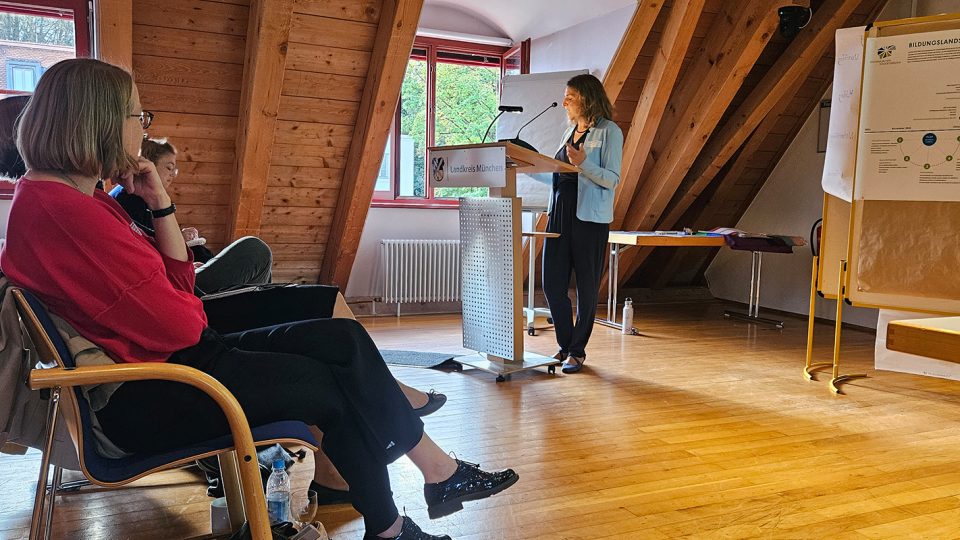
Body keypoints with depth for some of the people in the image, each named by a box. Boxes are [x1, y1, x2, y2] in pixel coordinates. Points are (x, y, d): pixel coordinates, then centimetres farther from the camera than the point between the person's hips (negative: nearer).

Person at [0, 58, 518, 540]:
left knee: (343, 340, 1)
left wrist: (160, 204, 2)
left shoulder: (78, 199, 12)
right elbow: (176, 322, -22)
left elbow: (178, 286, 11)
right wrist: (196, 311, 0)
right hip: (141, 396, -10)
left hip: (173, 356, 10)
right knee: (332, 383, -6)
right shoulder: (56, 208, -20)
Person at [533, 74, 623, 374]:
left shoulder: (609, 132, -3)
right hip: (560, 214, 7)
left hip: (590, 217, -7)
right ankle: (565, 345, 20)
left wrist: (583, 163, -23)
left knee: (587, 286, 2)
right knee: (552, 284, 4)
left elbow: (612, 180, -11)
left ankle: (578, 350, 14)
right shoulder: (569, 132, 18)